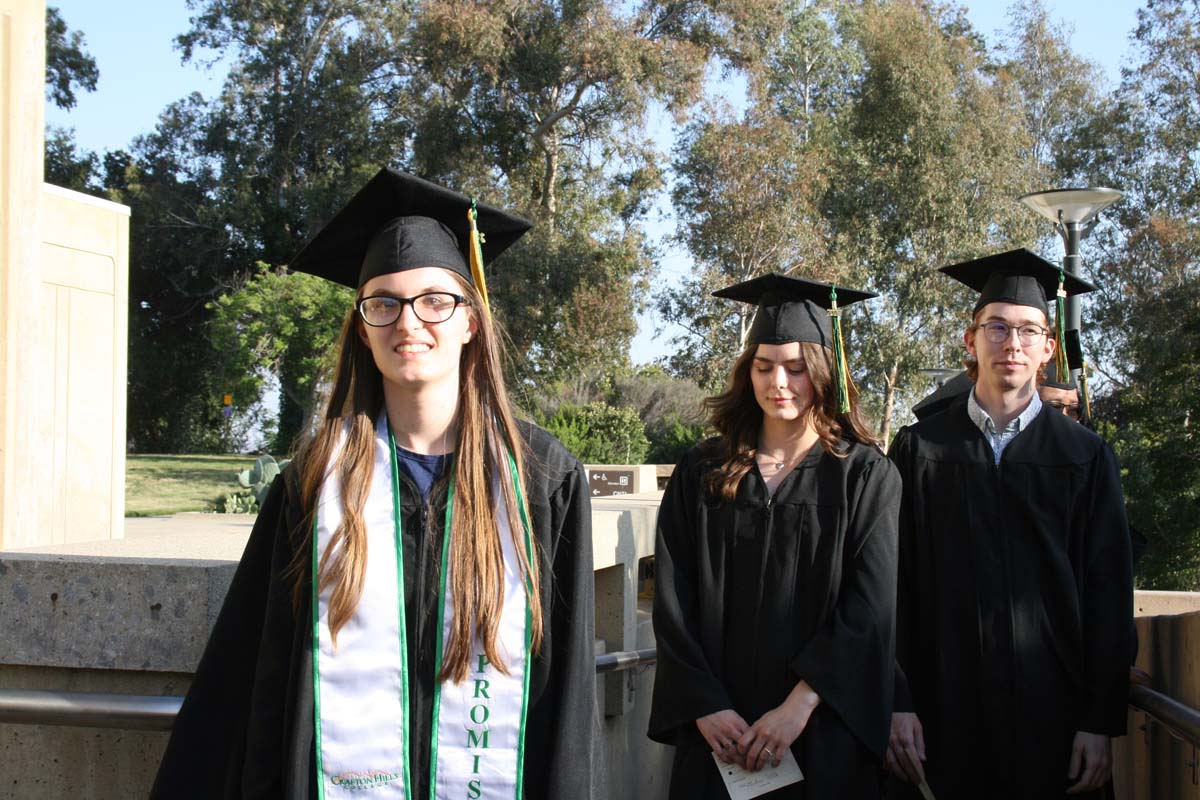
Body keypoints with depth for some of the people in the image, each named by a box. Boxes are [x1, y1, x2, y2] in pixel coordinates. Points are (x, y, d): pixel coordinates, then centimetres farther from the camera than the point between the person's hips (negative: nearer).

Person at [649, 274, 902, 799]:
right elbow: (673, 602, 0)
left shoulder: (865, 476, -2)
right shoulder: (701, 473, 4)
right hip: (717, 733, 2)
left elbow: (871, 608, -9)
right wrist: (706, 707, -10)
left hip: (824, 737, -1)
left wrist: (799, 706, -17)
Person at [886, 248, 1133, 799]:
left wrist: (1103, 720, -4)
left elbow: (1108, 594, 2)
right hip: (945, 709, 0)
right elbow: (893, 584, 0)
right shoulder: (919, 449, 2)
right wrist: (898, 703, -7)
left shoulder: (1085, 458, 3)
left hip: (1051, 711, 1)